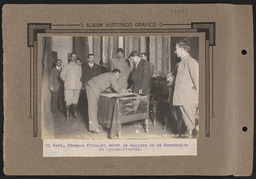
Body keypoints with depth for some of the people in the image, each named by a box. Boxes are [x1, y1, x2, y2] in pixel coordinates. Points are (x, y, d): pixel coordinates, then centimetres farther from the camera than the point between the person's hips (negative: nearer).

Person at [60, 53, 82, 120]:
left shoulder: (79, 66, 12)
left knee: (75, 100, 5)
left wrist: (78, 82, 9)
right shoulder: (66, 66, 5)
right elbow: (62, 75, 7)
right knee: (68, 101, -4)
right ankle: (68, 114, 4)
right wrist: (67, 81, 9)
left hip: (77, 86, 3)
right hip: (69, 87, -2)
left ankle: (75, 113, 17)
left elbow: (80, 76, 18)